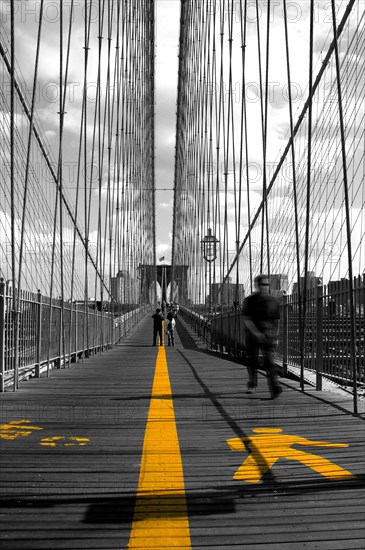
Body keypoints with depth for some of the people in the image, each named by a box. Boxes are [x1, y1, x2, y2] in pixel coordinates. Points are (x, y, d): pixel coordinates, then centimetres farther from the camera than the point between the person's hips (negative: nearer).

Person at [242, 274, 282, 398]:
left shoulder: (273, 301, 4)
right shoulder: (250, 300, -3)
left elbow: (276, 320, 9)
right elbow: (246, 319, -12)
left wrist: (276, 337, 6)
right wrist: (256, 332, -25)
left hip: (268, 335, 0)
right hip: (252, 334, 0)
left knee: (269, 361, -14)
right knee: (252, 361, 12)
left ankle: (275, 388, -24)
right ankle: (252, 385, 33)